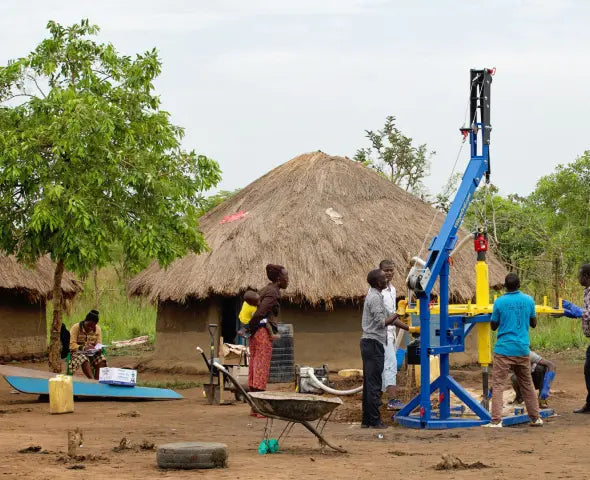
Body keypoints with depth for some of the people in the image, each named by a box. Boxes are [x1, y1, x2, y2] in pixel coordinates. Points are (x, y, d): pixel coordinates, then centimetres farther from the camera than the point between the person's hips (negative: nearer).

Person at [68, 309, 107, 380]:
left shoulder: (97, 329, 6)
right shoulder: (76, 327, -6)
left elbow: (99, 344, 6)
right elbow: (71, 345, -14)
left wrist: (98, 349, -19)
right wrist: (83, 348, -31)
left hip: (92, 353, 4)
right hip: (78, 352, -4)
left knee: (101, 360, -29)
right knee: (84, 360, -38)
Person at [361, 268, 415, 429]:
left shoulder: (374, 296, 18)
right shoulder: (375, 298, -14)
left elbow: (389, 319, 21)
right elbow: (381, 322, -20)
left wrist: (410, 328, 17)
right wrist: (395, 316, -4)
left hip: (368, 343, 10)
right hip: (374, 343, -10)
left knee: (369, 383, 11)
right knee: (374, 384, -7)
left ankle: (366, 420, 14)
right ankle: (374, 420, -5)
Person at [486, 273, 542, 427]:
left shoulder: (500, 302, -8)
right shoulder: (528, 300, 1)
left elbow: (493, 326, 2)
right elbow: (533, 323, 12)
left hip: (504, 349, -4)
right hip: (523, 350, 4)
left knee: (497, 385, -2)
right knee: (527, 384, 16)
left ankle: (496, 420, -10)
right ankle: (535, 418, 23)